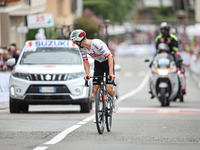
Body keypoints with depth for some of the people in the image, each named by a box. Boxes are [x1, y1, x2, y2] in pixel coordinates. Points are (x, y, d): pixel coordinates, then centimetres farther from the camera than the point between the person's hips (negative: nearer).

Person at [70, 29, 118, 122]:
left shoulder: (96, 44, -34)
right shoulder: (82, 48, -13)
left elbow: (109, 57, -34)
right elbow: (85, 61, -1)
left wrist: (111, 73, -41)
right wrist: (87, 74, -17)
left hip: (108, 62, -5)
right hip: (98, 63, 5)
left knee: (109, 89, -17)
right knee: (95, 89, -6)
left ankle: (114, 99, 17)